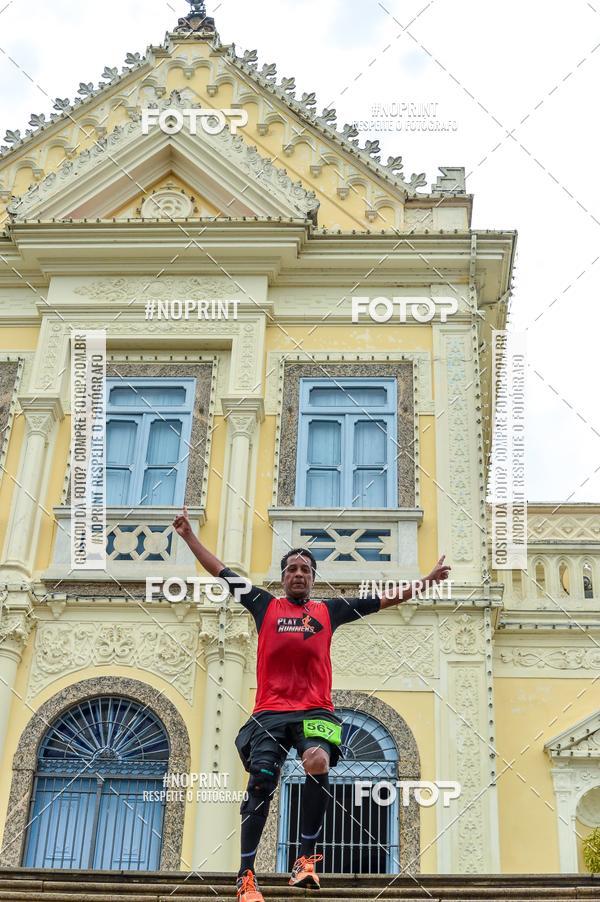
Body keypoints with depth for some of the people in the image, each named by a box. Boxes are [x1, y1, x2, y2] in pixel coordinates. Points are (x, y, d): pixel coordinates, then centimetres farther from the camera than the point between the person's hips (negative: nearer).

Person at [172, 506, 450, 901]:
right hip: (270, 711, 0)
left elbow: (386, 598, 17)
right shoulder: (265, 606, 14)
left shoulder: (329, 611, 16)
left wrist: (428, 579, 14)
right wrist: (190, 536, 16)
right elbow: (221, 572, 17)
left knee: (318, 764, -27)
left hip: (315, 711, 0)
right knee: (261, 783, -11)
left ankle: (307, 858, -17)